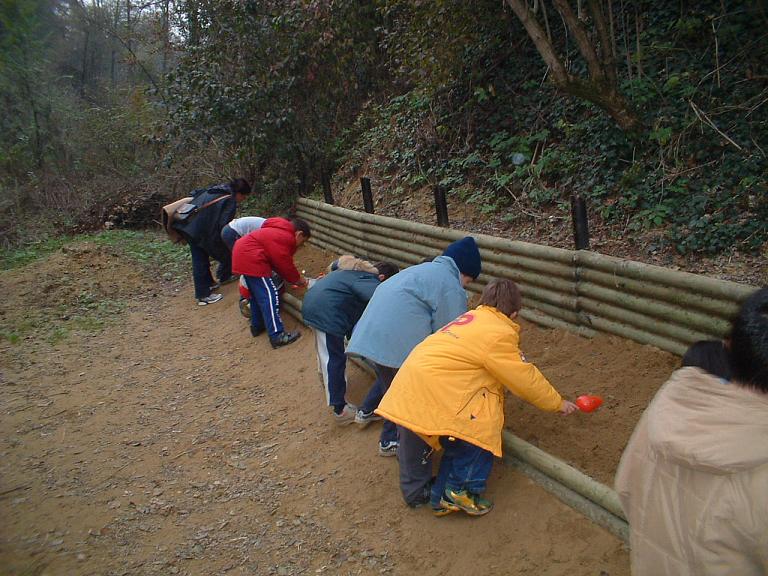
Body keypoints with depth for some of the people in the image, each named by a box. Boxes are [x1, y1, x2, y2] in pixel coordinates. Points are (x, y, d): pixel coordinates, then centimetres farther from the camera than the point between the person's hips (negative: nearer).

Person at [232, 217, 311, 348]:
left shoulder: (280, 232, 19)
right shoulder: (286, 238, -13)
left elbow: (280, 262, 20)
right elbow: (285, 265, -10)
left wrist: (294, 279, 16)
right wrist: (299, 280, 4)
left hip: (242, 252, 11)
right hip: (251, 260, -11)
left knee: (257, 294, 22)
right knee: (269, 295, -10)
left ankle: (257, 326, 33)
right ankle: (277, 336, -10)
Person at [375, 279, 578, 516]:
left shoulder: (472, 318, 18)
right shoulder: (500, 334, -9)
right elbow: (526, 379, -2)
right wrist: (558, 403, 13)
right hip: (434, 391, -9)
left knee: (458, 442, 19)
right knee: (481, 431, 2)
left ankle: (443, 499, 26)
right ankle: (460, 490, 11)